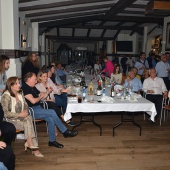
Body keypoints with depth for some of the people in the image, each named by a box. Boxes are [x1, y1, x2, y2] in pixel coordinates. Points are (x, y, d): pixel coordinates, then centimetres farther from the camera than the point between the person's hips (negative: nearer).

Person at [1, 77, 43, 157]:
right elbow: (5, 113, -17)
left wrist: (25, 111, -9)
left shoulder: (20, 93, 7)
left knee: (29, 118, -29)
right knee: (28, 124, -28)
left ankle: (28, 143, -23)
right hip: (11, 120, -6)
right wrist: (19, 114, -21)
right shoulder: (6, 96, -14)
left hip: (21, 117, 6)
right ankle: (34, 147, -21)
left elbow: (25, 105, 14)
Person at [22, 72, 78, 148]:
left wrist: (47, 92, 0)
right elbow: (33, 101, -21)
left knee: (51, 119, -17)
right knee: (52, 112, -21)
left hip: (38, 108, 9)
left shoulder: (33, 88, 18)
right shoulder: (25, 88, -12)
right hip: (31, 111, -9)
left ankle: (52, 140, -9)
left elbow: (42, 96, 20)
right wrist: (40, 97, -3)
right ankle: (65, 131, -10)